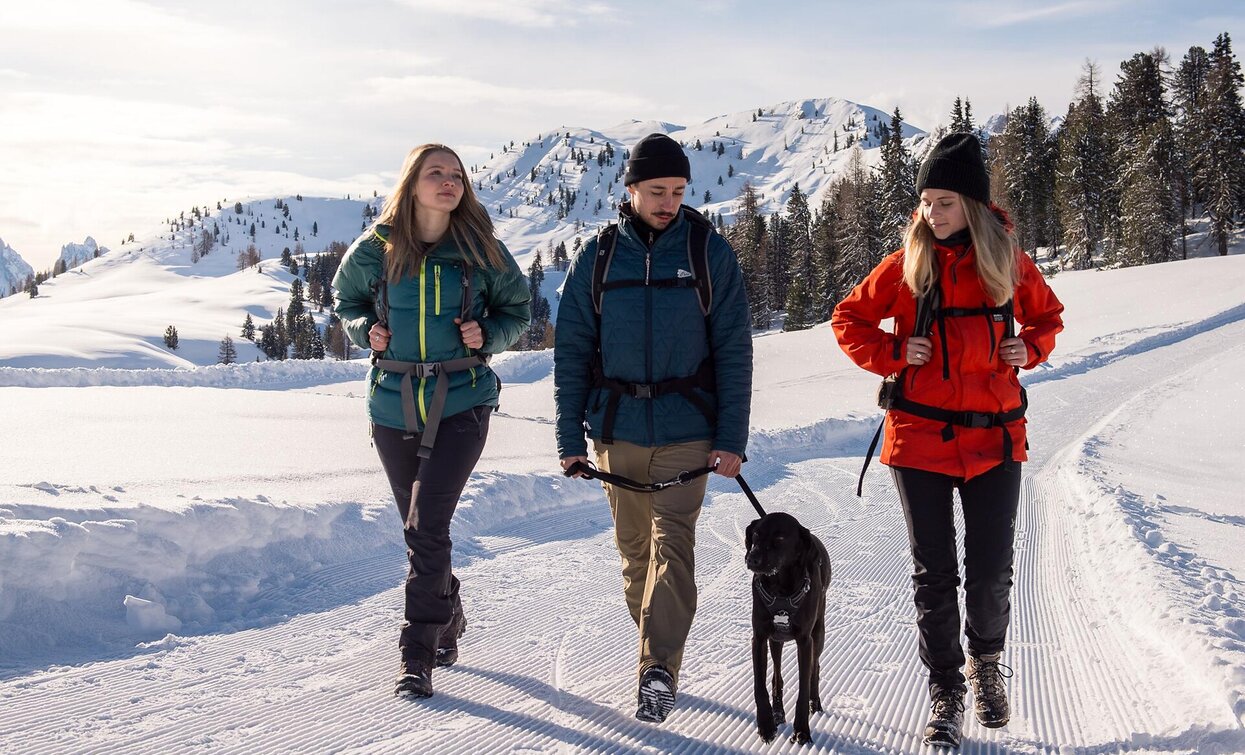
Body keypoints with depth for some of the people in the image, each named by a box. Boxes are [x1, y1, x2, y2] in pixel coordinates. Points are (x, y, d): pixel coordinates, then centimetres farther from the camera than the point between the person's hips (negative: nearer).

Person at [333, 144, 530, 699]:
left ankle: (417, 653, -5)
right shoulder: (374, 250, -1)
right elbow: (345, 301, 16)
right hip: (393, 407, 2)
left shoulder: (481, 250, -2)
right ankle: (448, 619, 38)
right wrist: (366, 330, -5)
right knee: (422, 528, 14)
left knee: (426, 525, -13)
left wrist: (488, 335, -9)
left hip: (461, 404, -2)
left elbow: (517, 310, 11)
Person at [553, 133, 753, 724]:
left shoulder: (709, 252, 0)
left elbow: (733, 350, -2)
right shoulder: (598, 256, 3)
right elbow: (572, 350, 4)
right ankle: (659, 663, 23)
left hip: (685, 430, -2)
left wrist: (731, 438, -7)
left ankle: (657, 672, -12)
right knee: (634, 548, 9)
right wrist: (569, 437, 0)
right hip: (616, 430, 2)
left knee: (672, 544, -11)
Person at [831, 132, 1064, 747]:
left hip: (994, 438, 1)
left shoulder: (1008, 262, 3)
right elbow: (848, 319, 9)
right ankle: (945, 691, 20)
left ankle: (986, 662, 35)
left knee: (992, 571, 6)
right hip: (920, 438, -1)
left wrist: (1030, 348, 0)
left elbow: (1046, 314, 20)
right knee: (934, 573, 5)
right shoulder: (906, 264, 0)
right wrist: (892, 354, -7)